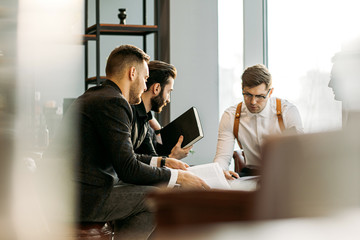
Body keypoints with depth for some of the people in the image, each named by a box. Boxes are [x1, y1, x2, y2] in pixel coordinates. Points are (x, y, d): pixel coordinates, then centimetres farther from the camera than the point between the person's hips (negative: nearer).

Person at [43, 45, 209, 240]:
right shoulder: (113, 102, -13)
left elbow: (122, 156, 25)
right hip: (83, 199, -11)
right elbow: (127, 168, -16)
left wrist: (161, 161, 24)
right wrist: (177, 176, -6)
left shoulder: (94, 96, 19)